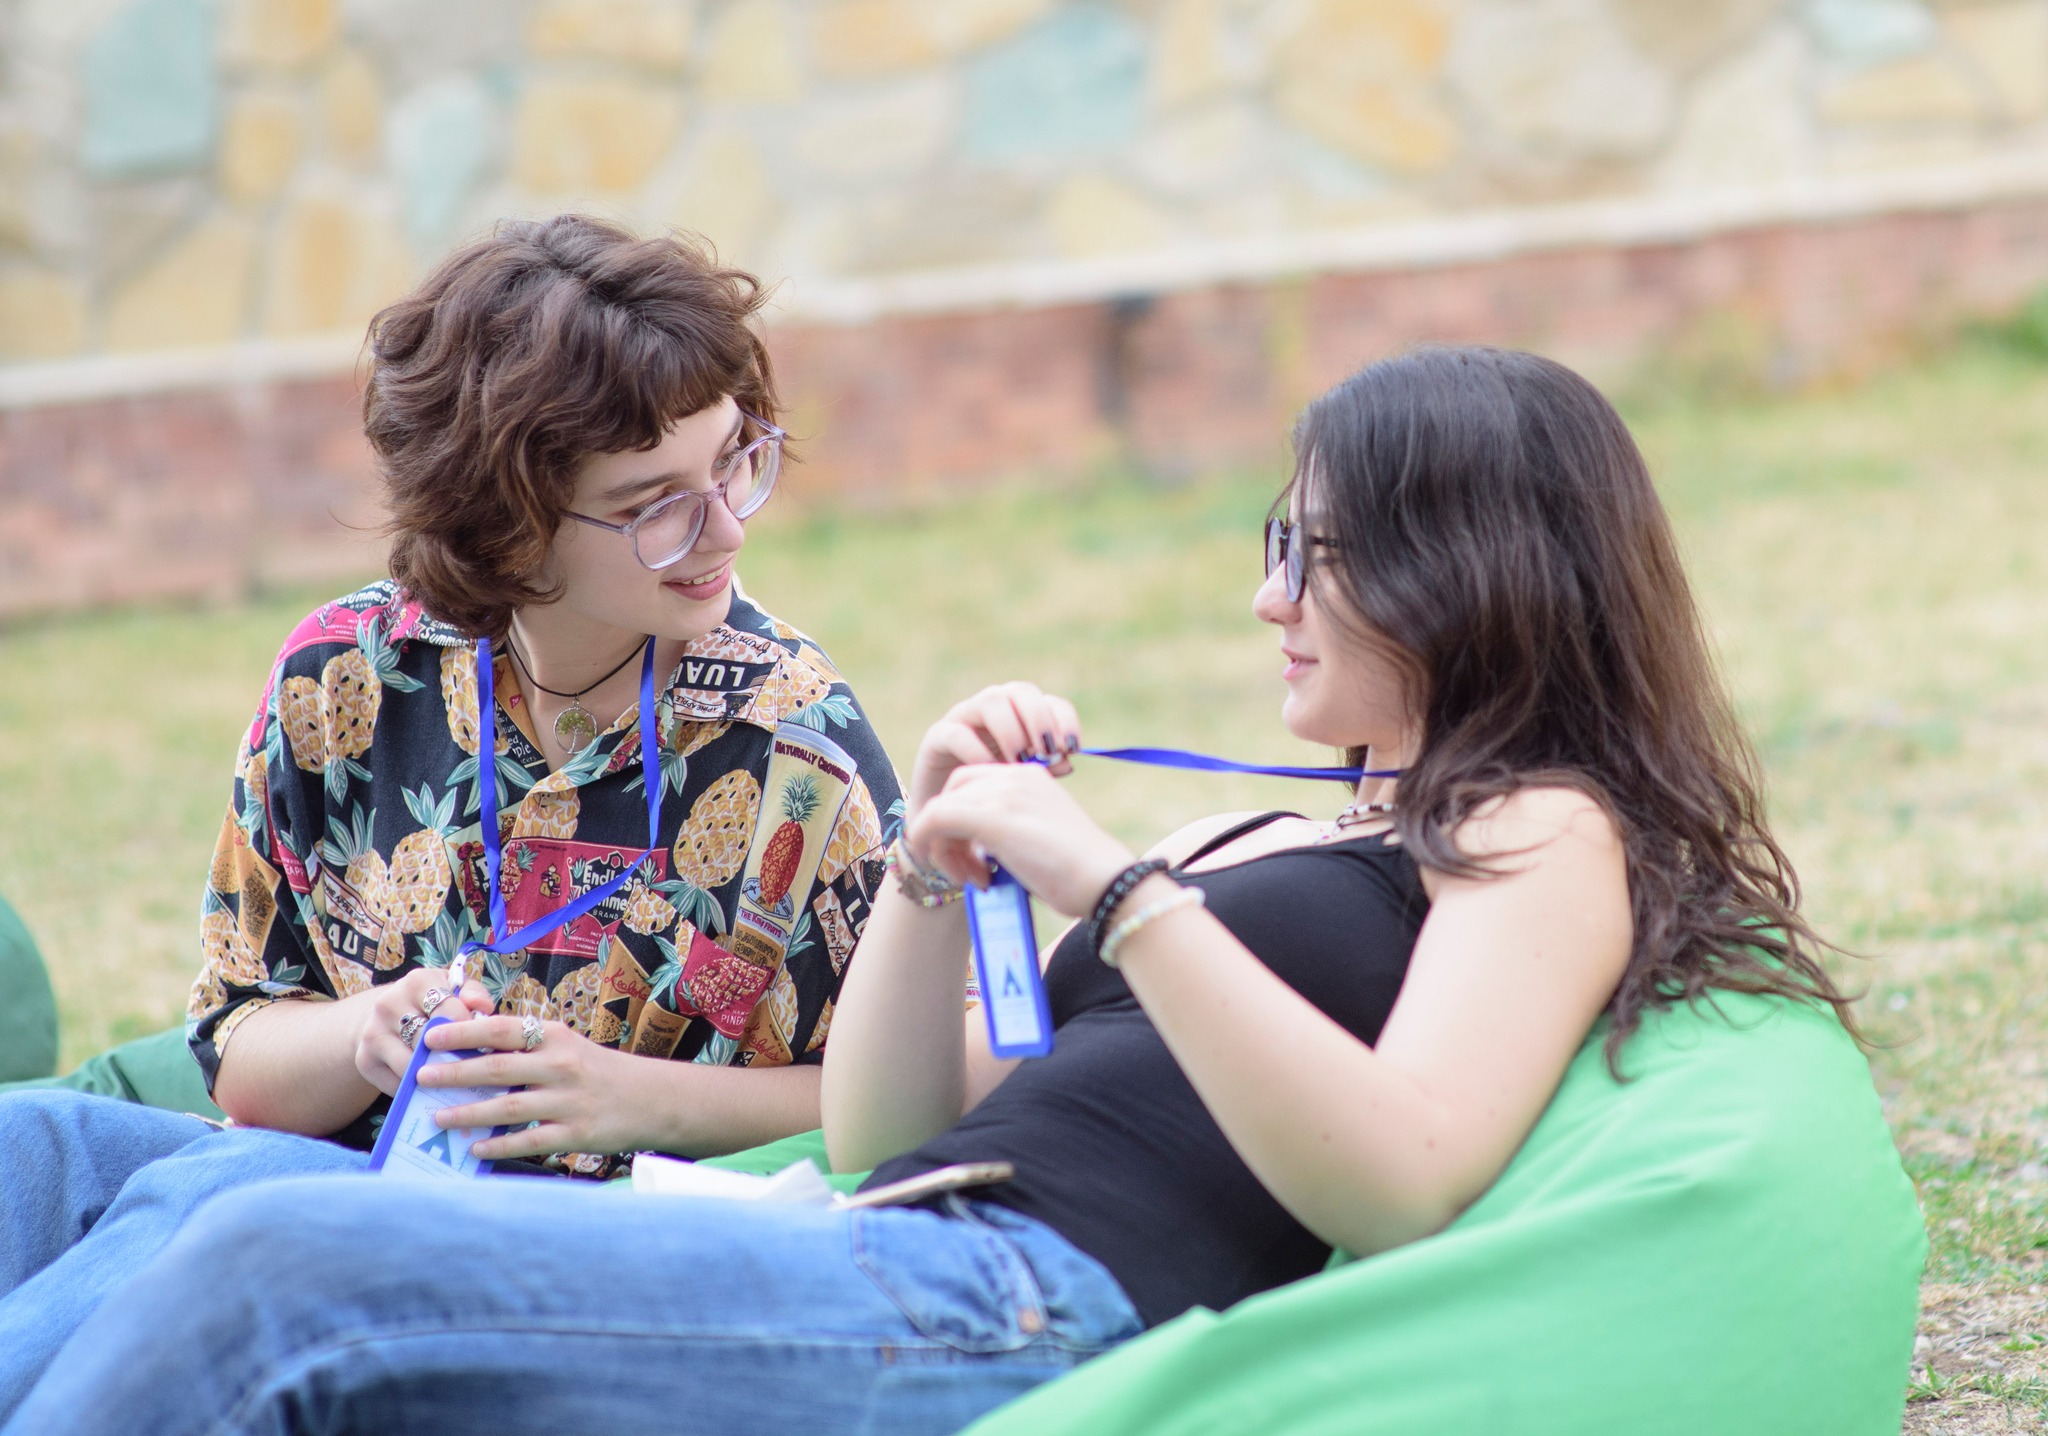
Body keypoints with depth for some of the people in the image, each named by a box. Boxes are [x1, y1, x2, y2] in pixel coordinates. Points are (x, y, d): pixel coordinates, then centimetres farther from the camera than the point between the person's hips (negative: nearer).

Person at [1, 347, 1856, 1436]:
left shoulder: (1545, 836, 8)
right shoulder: (1269, 847, 32)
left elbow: (1396, 1181, -13)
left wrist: (1104, 881, -14)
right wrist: (936, 867, 9)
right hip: (887, 1259, 9)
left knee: (285, 1268, -24)